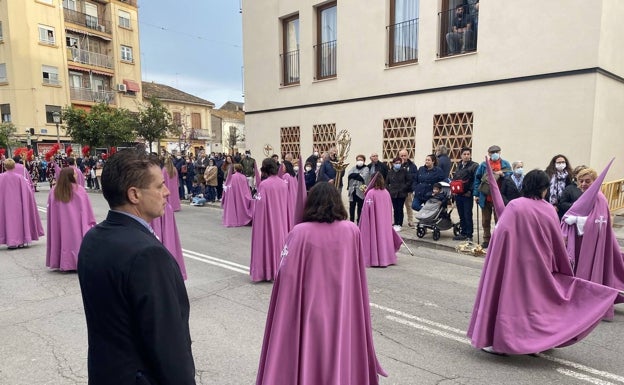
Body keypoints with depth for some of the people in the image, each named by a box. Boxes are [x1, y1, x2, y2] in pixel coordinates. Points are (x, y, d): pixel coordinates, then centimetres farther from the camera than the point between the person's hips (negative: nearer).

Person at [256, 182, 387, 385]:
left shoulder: (300, 233, -16)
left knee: (308, 358, 15)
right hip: (343, 312, 3)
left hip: (309, 312, -2)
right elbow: (357, 274, 2)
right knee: (341, 353, 21)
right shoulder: (352, 231, -7)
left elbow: (286, 275, -14)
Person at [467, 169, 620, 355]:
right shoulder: (549, 210, -3)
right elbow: (558, 244, 7)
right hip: (540, 268, 4)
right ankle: (536, 342, 29)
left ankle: (498, 341, 12)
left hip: (513, 266, -4)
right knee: (536, 300, 19)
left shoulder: (514, 206, -15)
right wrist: (566, 272, 20)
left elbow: (501, 235, -20)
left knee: (509, 299, 6)